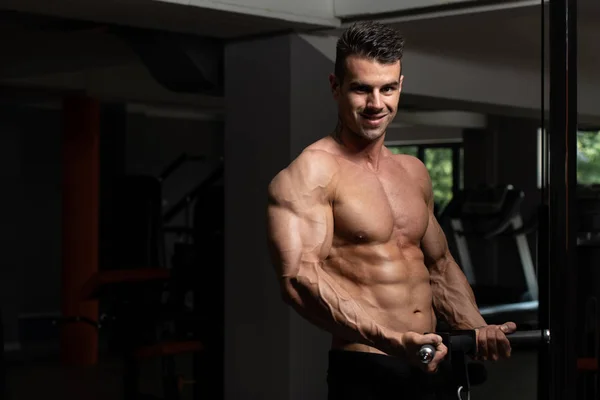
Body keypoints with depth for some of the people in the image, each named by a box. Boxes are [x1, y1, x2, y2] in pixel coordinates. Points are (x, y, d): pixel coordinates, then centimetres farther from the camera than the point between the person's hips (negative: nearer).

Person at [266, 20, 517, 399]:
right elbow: (299, 277, -23)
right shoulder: (311, 172, -11)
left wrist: (478, 330, 5)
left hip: (429, 367, 7)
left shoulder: (414, 171, 12)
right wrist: (391, 340, -31)